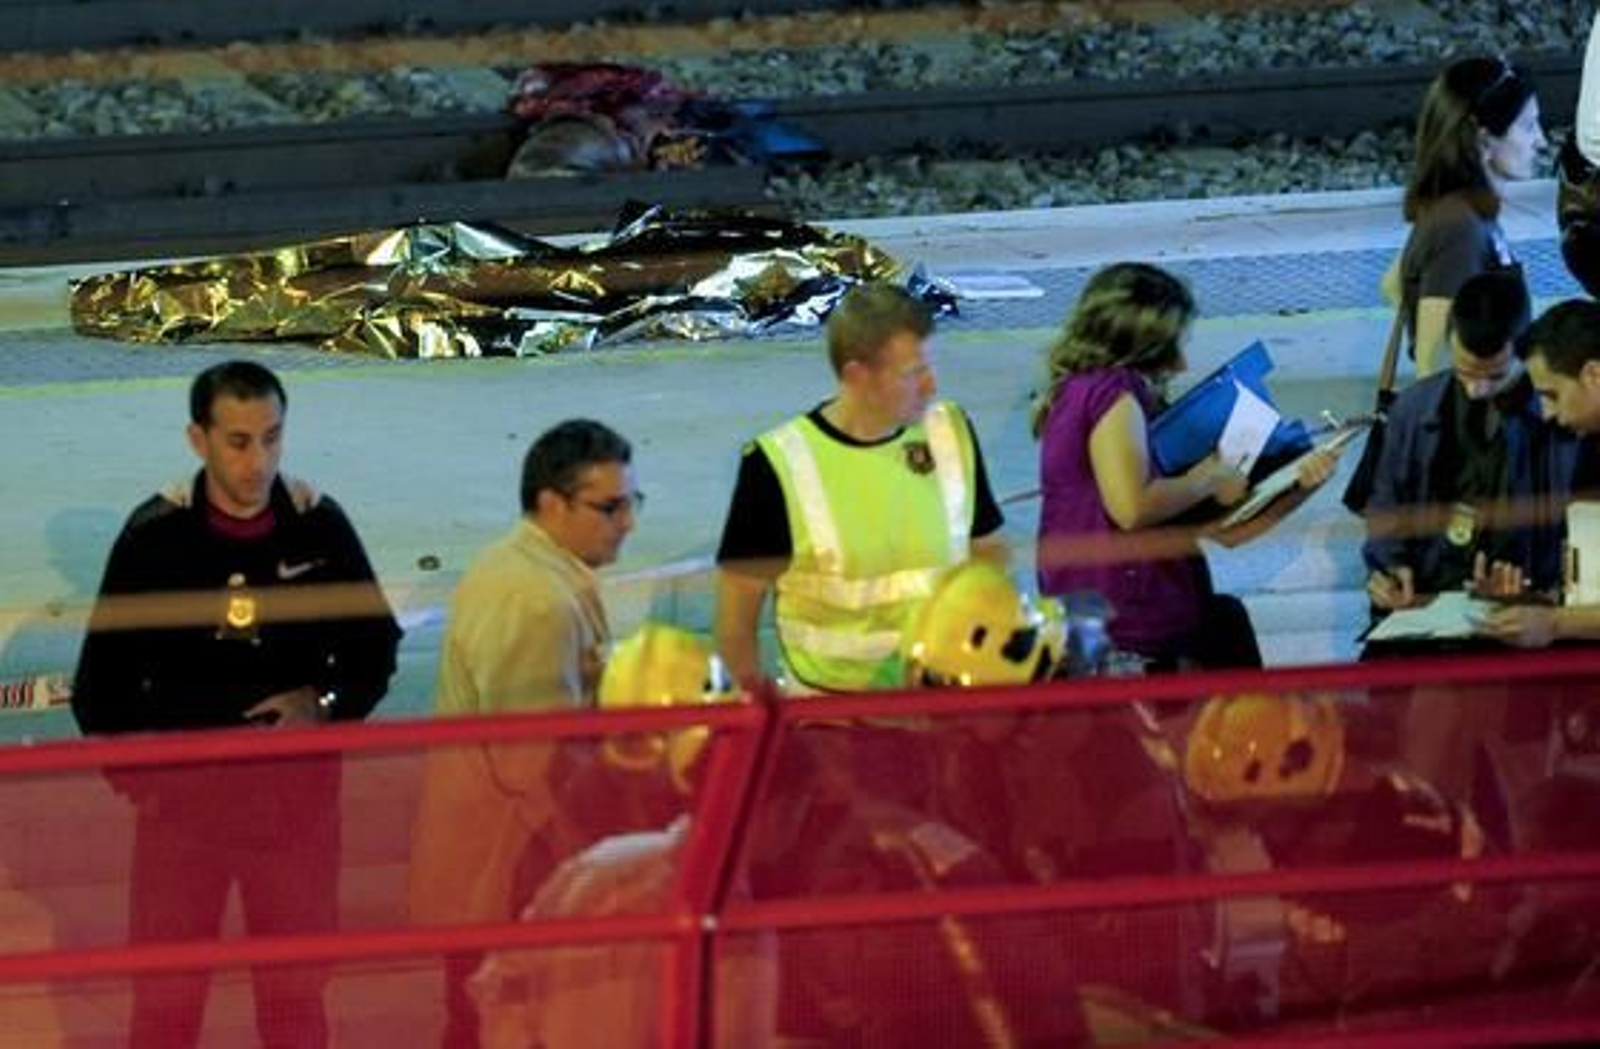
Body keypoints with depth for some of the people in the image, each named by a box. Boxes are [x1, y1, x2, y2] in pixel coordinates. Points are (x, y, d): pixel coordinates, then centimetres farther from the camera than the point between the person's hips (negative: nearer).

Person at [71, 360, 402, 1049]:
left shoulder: (319, 527, -5)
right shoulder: (156, 534, -8)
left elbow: (374, 648, 6)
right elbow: (104, 674, 0)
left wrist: (326, 705, -12)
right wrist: (128, 768, -6)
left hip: (298, 786, 1)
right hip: (181, 784, -1)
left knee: (297, 988, 12)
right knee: (165, 992, 3)